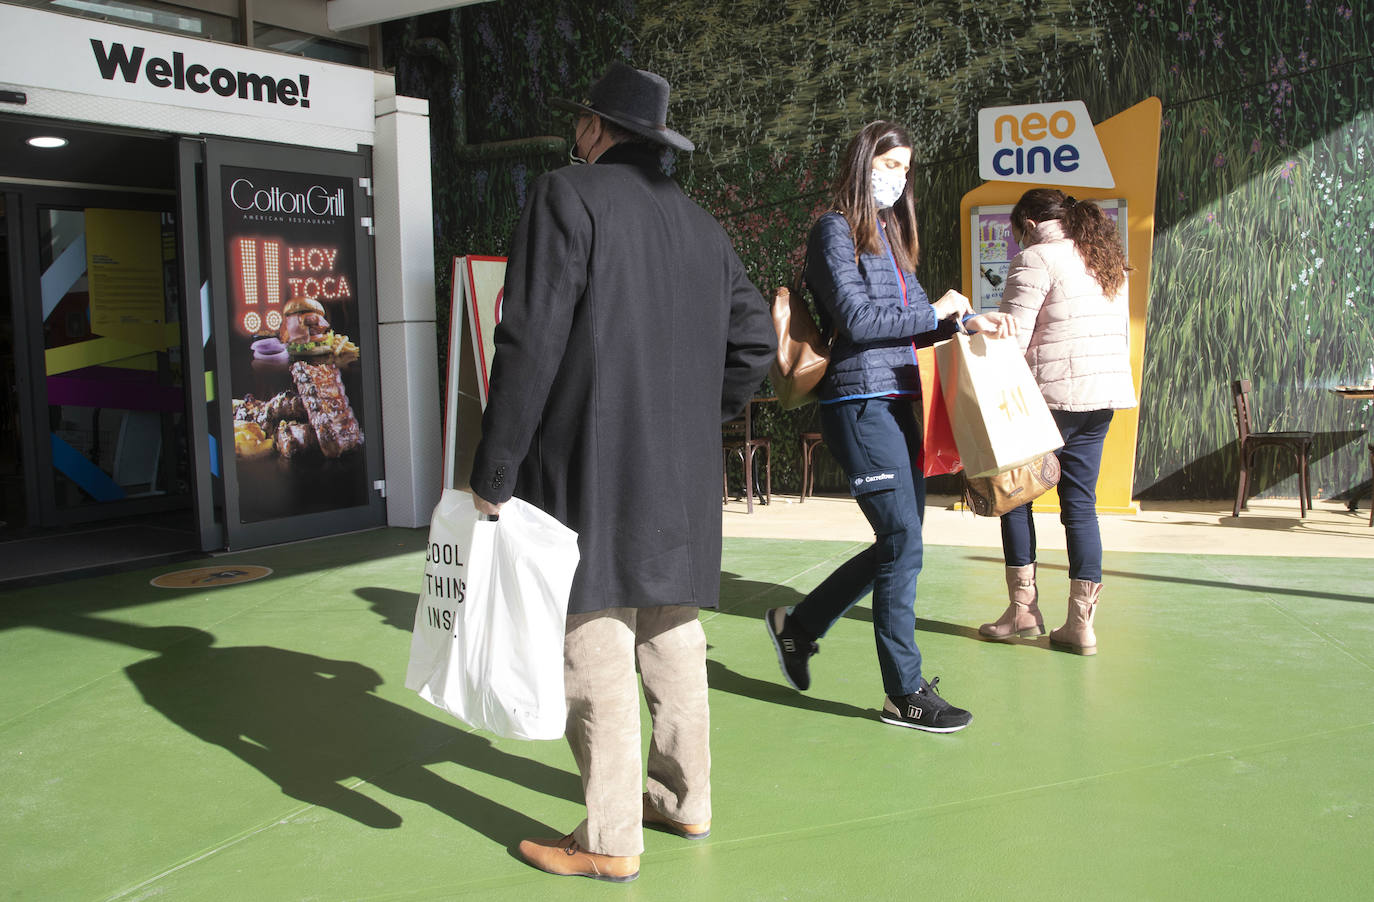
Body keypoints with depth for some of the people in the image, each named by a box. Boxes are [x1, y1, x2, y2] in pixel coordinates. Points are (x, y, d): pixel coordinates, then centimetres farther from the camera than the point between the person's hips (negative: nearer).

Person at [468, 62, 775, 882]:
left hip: (592, 468, -7)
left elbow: (531, 343, -14)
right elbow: (755, 340, 14)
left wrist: (495, 472, -10)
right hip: (682, 475, 7)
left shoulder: (568, 197, -6)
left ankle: (610, 841, 8)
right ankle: (686, 800, 29)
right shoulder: (698, 222, 13)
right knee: (673, 637, 16)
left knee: (598, 646, -1)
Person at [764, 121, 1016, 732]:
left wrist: (969, 321, 7)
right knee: (903, 544, -8)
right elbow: (855, 319, -14)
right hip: (861, 401, -9)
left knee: (899, 543, 11)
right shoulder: (835, 230, -4)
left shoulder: (889, 234, 21)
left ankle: (799, 625, 28)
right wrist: (936, 312, -7)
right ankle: (905, 694, 4)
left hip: (899, 403, 9)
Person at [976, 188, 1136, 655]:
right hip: (1106, 395, 7)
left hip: (1054, 394, -7)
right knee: (1080, 501, 9)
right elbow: (1122, 338, 19)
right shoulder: (1109, 262, 18)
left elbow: (1013, 340, -13)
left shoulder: (1036, 259, -6)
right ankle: (1081, 623, 7)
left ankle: (1023, 609, 8)